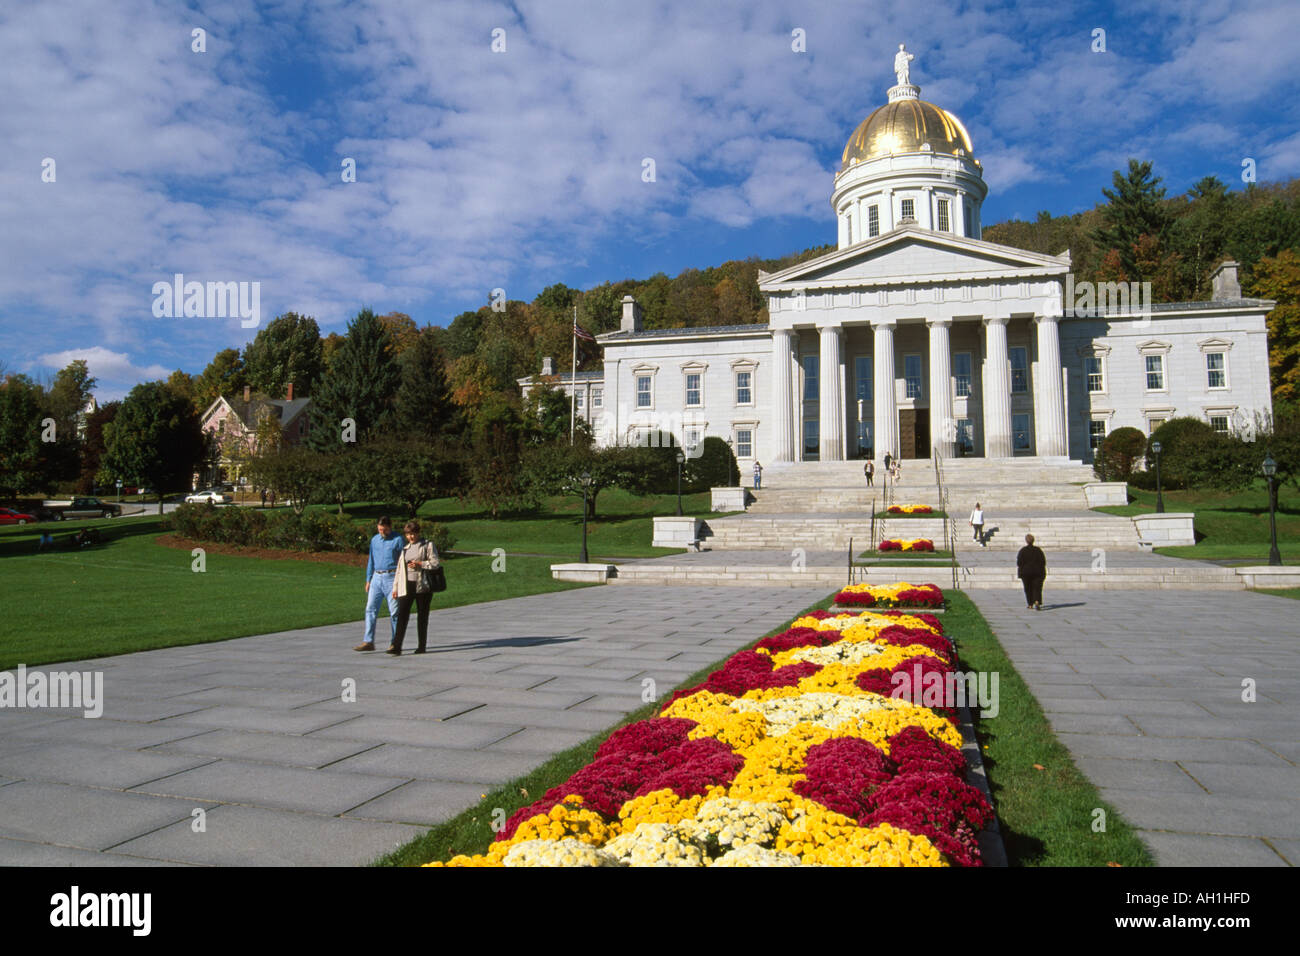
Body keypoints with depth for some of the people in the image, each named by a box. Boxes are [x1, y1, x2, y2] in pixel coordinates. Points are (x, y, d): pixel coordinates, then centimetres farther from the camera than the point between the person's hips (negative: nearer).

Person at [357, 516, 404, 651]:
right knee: (370, 609, -1)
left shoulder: (397, 540, -2)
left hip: (391, 577, -5)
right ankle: (369, 642, 2)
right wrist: (368, 580, 15)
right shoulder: (374, 540, 12)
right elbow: (371, 561, 19)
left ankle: (395, 642, 7)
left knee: (394, 612, 0)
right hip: (377, 578, 5)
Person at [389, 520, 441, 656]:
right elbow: (399, 569, 19)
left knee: (422, 615, 3)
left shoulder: (428, 545, 4)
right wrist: (395, 587, 14)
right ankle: (396, 646, -14)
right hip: (406, 586, 3)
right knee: (402, 615, -9)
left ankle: (422, 646, 11)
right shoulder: (405, 549, 18)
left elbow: (435, 563, -5)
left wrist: (419, 564, -14)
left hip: (422, 586, -3)